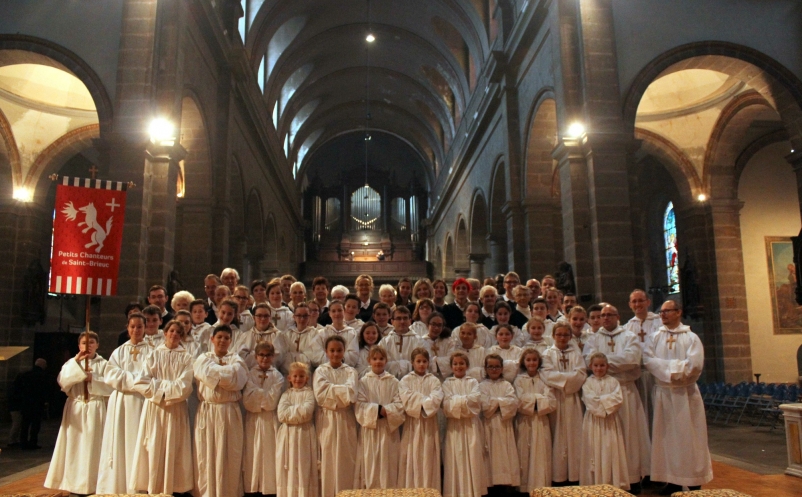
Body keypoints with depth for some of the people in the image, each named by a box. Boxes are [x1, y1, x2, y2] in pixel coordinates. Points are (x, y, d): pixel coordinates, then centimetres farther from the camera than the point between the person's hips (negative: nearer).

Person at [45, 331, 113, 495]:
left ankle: (90, 483, 4)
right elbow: (62, 381, -8)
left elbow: (109, 386, -5)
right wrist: (76, 362, -15)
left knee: (92, 445, -2)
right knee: (74, 445, 1)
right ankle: (74, 482, 9)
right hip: (75, 408, 2)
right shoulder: (71, 363, 10)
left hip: (95, 409, -2)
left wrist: (92, 379, -15)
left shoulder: (103, 364, 4)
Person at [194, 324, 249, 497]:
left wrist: (217, 374, -5)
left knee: (230, 455, 1)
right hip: (208, 412, 0)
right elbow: (208, 374, -10)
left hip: (230, 412, 0)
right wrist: (227, 373, -4)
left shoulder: (236, 359, 9)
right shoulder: (203, 359, 11)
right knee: (207, 455, 2)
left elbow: (238, 378, -10)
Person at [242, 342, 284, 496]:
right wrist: (265, 397, -10)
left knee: (269, 454, 0)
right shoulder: (249, 375, 4)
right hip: (253, 421, 1)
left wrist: (257, 393, -5)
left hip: (270, 421, 0)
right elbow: (247, 401, -6)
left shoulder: (277, 376, 3)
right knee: (252, 455, 2)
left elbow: (272, 402, -8)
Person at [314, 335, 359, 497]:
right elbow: (321, 395, -9)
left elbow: (351, 393, -8)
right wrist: (342, 391, -11)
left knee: (346, 460, 1)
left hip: (346, 420, 1)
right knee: (328, 460, 0)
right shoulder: (321, 371, 6)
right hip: (327, 420, -1)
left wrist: (332, 391, -13)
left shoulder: (351, 372, 8)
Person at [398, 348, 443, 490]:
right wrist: (426, 401, -9)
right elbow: (407, 399, -9)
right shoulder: (406, 380, 6)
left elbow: (436, 399, -7)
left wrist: (419, 402, -14)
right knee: (412, 459, -1)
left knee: (428, 459, 1)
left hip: (429, 425, 1)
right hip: (412, 424, -1)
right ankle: (411, 489, 4)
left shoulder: (434, 380, 8)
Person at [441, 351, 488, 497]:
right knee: (456, 458, -3)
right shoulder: (447, 383, 10)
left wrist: (457, 400, -9)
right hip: (454, 426, -1)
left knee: (473, 457, -3)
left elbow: (476, 399, -5)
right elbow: (447, 403, -5)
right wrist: (466, 401, -11)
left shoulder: (473, 382, 12)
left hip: (471, 426, 1)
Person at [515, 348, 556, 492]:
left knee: (541, 456, 1)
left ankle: (541, 488, 7)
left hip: (541, 423, 1)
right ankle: (525, 487, 6)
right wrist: (540, 398, -5)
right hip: (525, 422, -1)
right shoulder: (519, 380, 5)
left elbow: (552, 403, -3)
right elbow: (521, 402, -8)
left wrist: (532, 400, -9)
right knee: (525, 457, -1)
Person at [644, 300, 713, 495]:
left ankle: (693, 481, 11)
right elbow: (648, 360, -7)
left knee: (689, 436, 1)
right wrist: (675, 366, -14)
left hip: (686, 393, -2)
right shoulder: (654, 338, 8)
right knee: (667, 436, 4)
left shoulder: (691, 338, 1)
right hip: (663, 393, 2)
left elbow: (695, 364, -13)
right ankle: (673, 479, 12)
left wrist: (664, 366, -12)